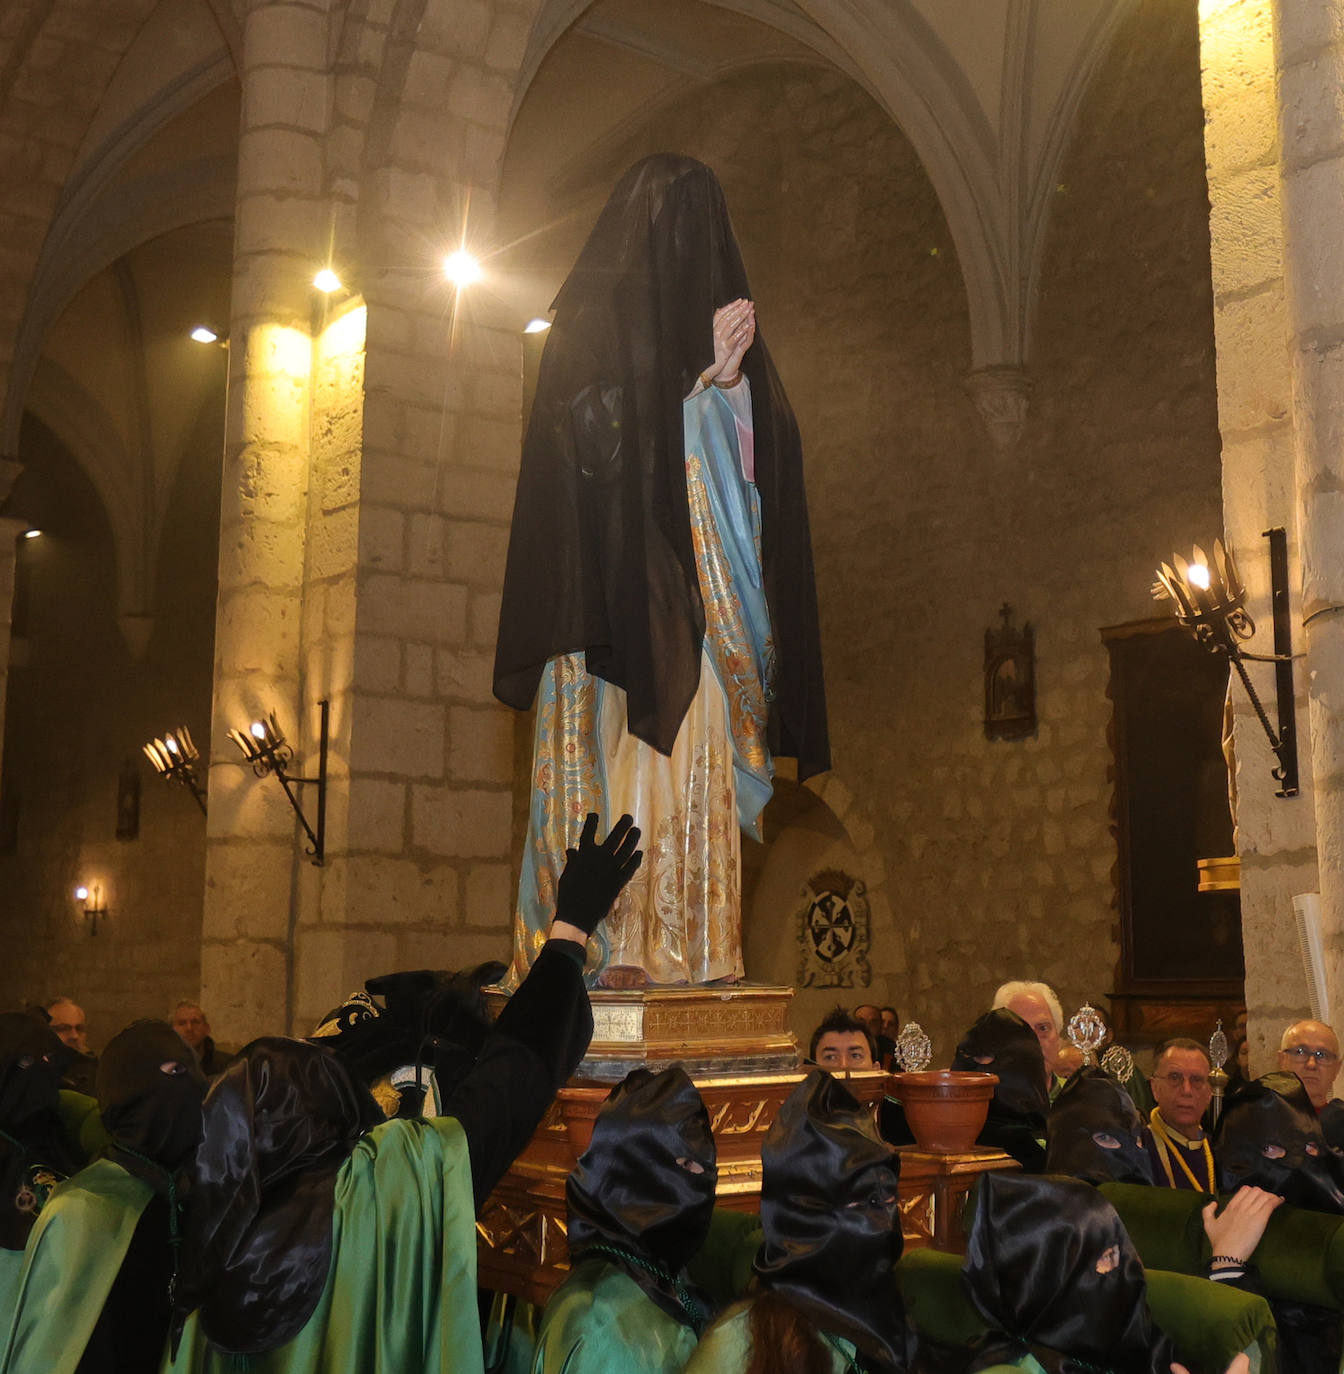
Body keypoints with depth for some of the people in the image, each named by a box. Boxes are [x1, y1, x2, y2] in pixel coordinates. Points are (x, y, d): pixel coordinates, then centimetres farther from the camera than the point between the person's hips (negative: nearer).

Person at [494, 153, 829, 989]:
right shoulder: (598, 314, 2)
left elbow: (759, 449, 14)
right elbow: (602, 432, -11)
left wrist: (724, 374, -4)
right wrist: (705, 375, -7)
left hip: (690, 588, 7)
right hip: (618, 576, -7)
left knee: (691, 758, 2)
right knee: (617, 755, -10)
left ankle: (689, 944, 3)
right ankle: (605, 944, -8)